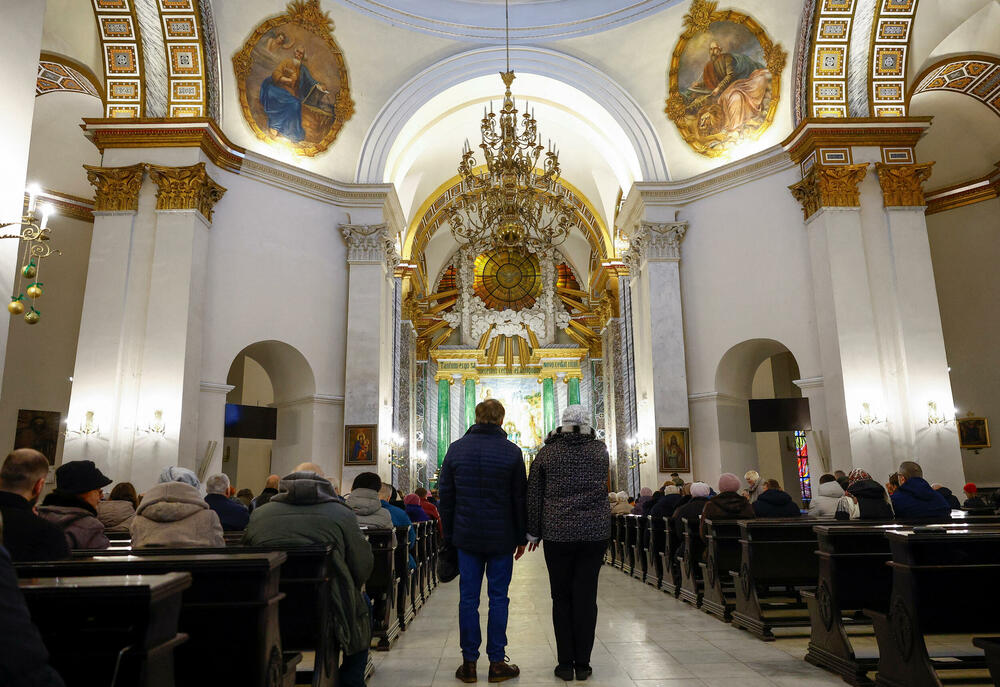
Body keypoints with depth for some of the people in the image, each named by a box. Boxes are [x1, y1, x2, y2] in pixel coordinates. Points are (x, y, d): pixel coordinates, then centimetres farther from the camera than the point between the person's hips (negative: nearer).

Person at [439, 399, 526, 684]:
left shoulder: (456, 449, 1)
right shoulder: (511, 452, -5)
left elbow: (445, 496, 4)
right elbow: (520, 498, -2)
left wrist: (449, 535, 11)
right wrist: (522, 537, 7)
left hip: (467, 537, 2)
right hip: (501, 538, -2)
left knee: (468, 598, 8)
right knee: (498, 598, 7)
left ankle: (469, 663, 14)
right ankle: (497, 663, 13)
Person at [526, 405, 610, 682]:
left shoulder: (547, 453, 0)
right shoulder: (601, 450, 4)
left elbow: (533, 497, 2)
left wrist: (533, 532, 10)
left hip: (557, 533, -1)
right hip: (595, 532, 1)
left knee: (562, 598, 8)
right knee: (586, 597, 5)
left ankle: (566, 664, 12)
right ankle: (583, 664, 11)